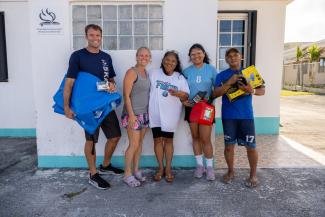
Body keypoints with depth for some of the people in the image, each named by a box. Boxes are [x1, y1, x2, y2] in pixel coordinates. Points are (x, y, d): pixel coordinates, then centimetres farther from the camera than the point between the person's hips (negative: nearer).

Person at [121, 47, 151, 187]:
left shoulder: (146, 73, 11)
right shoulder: (132, 72, -11)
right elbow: (126, 95, -15)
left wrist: (148, 112, 11)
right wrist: (131, 114, -19)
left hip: (144, 113, 7)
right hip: (133, 114, -7)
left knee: (139, 143, 13)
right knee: (134, 144, -3)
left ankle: (136, 170, 27)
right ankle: (127, 174, 13)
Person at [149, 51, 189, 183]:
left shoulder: (180, 78, 4)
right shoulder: (154, 74, 4)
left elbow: (186, 96, 1)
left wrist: (179, 94, -21)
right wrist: (147, 108, 1)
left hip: (171, 115, 0)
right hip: (155, 113, 1)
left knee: (168, 140, 8)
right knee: (157, 140, 6)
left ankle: (168, 168, 20)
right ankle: (161, 168, 20)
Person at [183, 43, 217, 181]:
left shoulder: (211, 69, -2)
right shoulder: (187, 71, 4)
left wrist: (211, 98, -15)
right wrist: (183, 100, -11)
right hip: (191, 107, 3)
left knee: (205, 139, -5)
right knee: (195, 137, 10)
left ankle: (209, 167, 14)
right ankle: (199, 165, 25)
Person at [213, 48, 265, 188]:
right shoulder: (222, 75, 6)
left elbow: (262, 90, 4)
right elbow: (216, 93, -6)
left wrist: (252, 90, -18)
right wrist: (230, 82, -19)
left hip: (246, 115, 0)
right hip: (228, 116, 0)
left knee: (251, 146, 2)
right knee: (229, 145, 8)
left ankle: (253, 175, 20)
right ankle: (230, 171, 28)